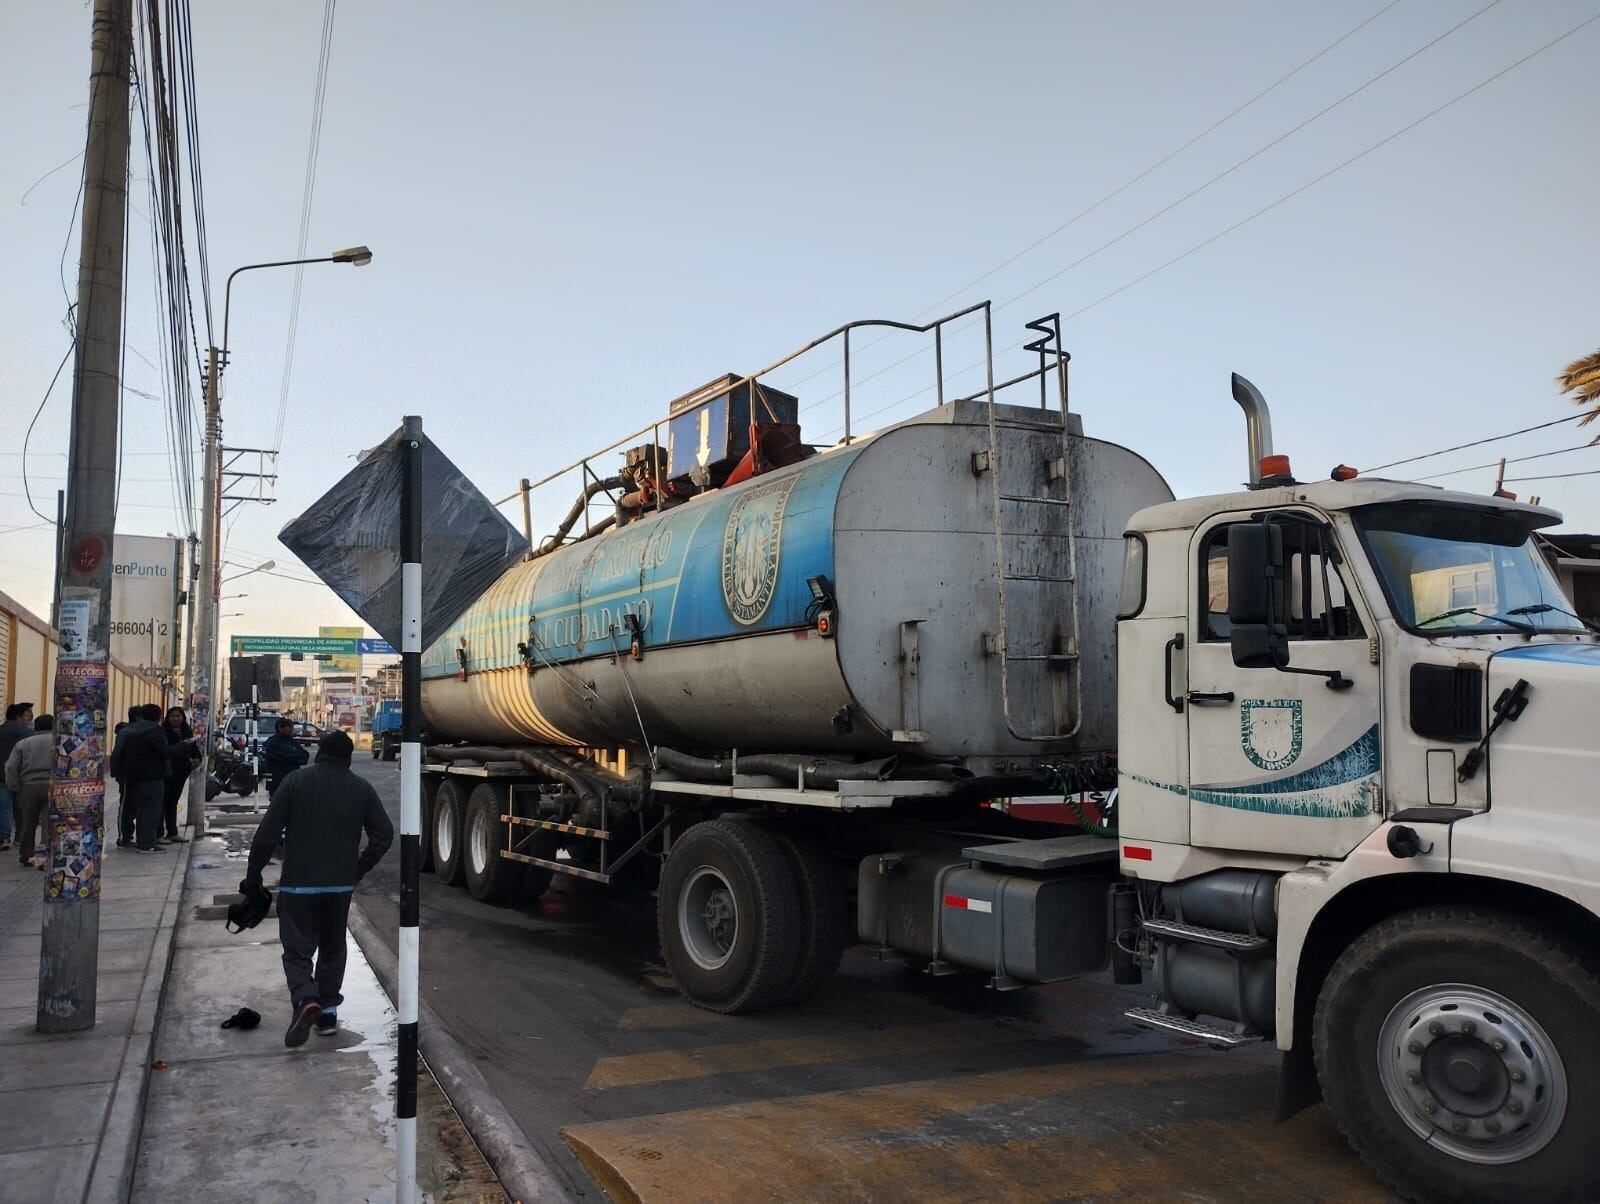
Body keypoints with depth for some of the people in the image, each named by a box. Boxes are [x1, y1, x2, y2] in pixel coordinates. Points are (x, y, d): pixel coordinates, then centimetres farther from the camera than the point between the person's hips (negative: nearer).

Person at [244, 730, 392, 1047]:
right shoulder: (361, 788, 1)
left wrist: (252, 876, 2)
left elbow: (267, 834, -8)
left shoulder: (295, 781, -5)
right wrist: (358, 870, 9)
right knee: (332, 949, 18)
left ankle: (305, 999, -20)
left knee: (298, 949, 4)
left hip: (298, 884, -2)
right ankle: (328, 1012, 18)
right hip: (340, 885, 2)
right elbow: (384, 835, -2)